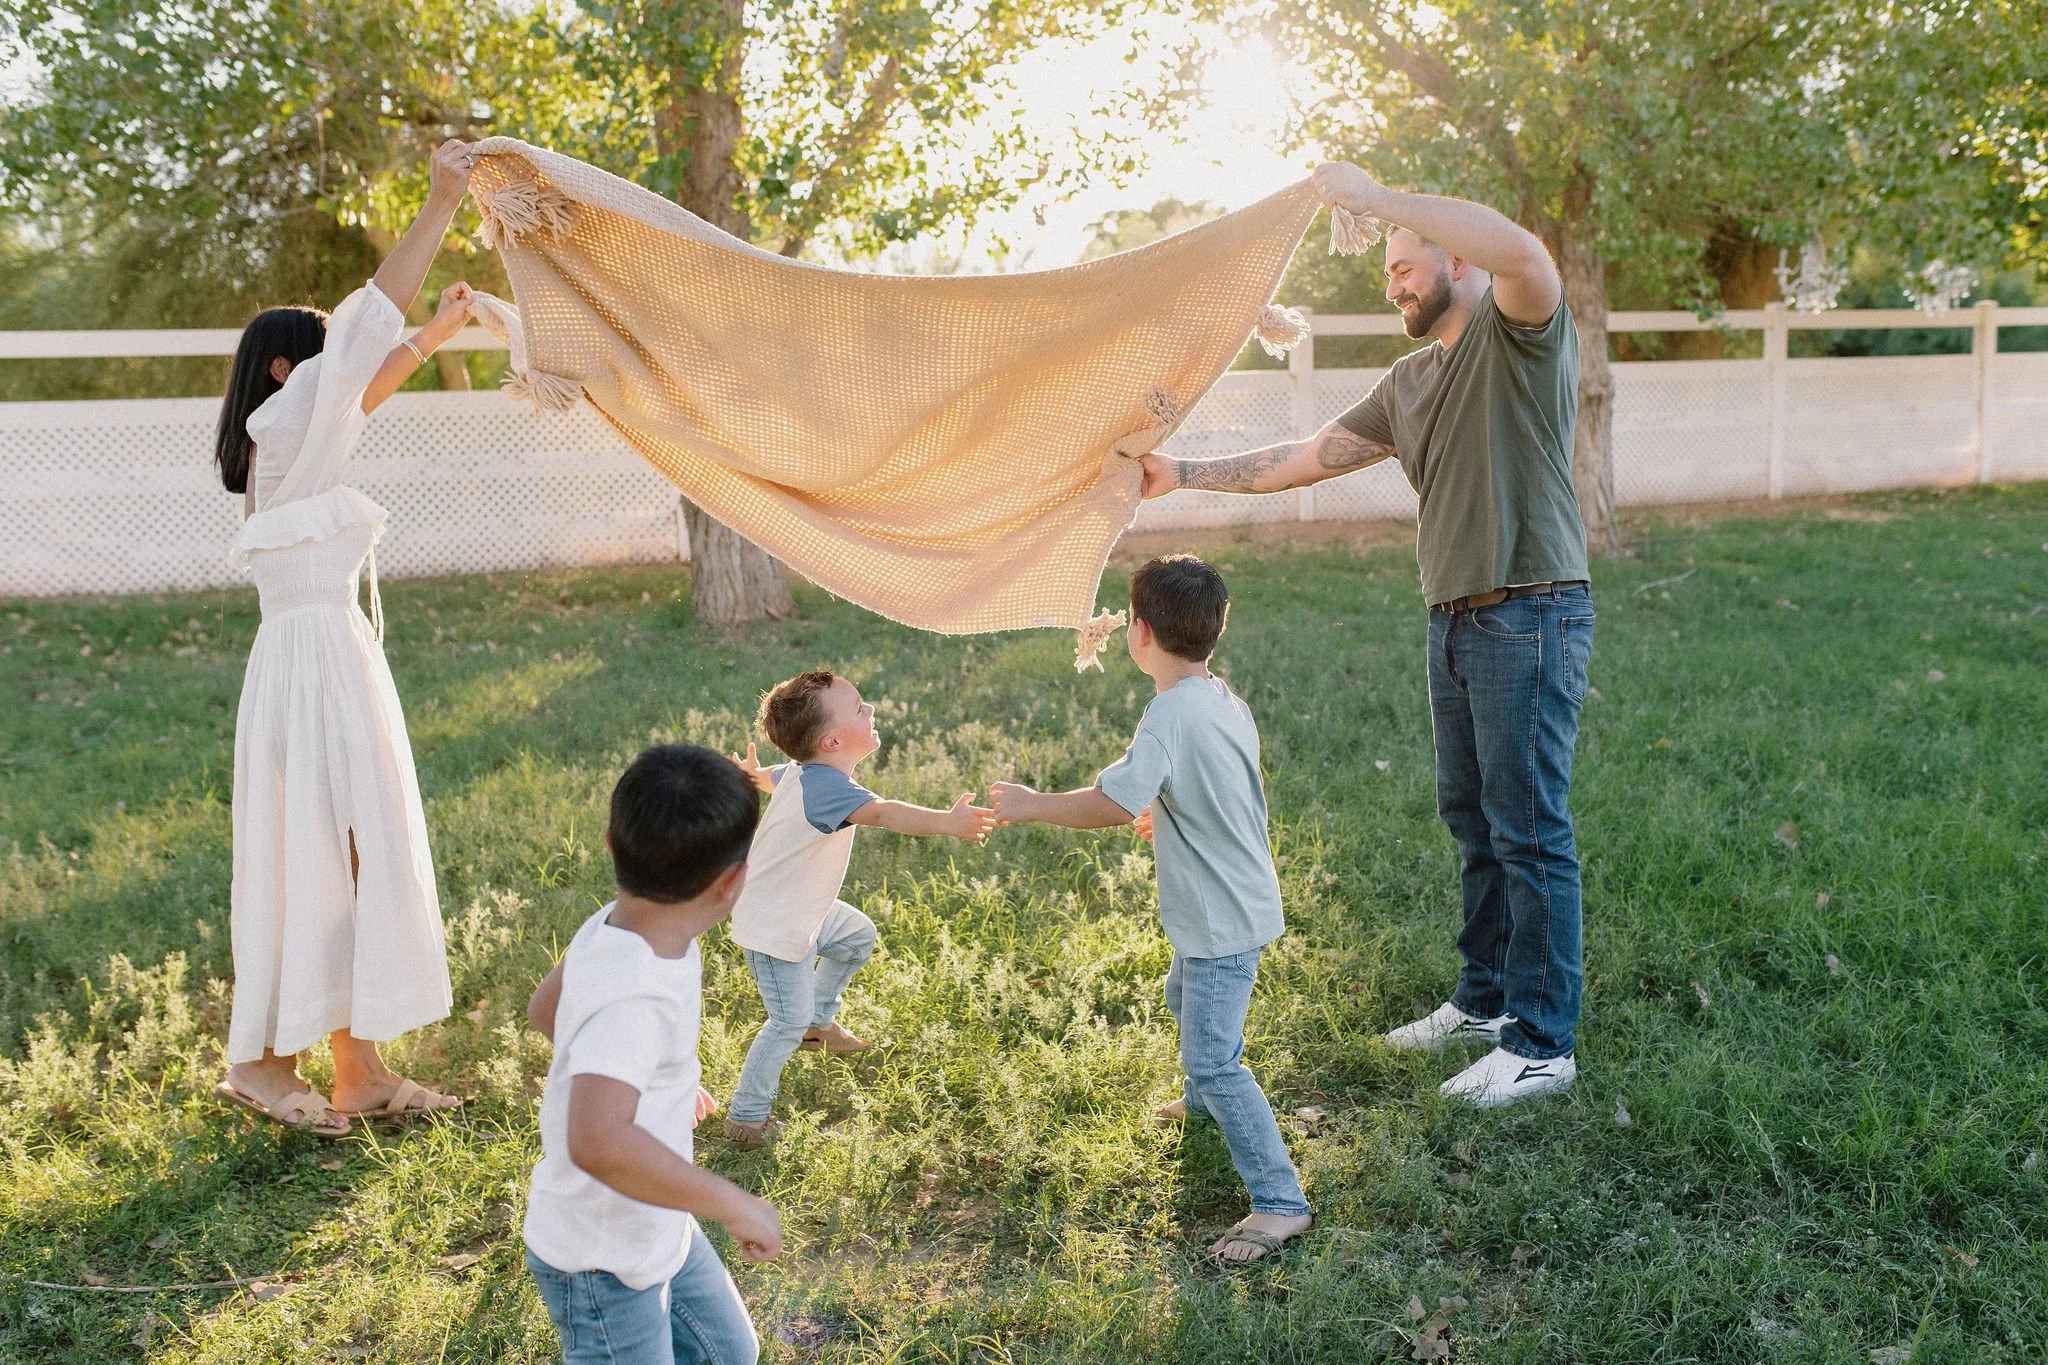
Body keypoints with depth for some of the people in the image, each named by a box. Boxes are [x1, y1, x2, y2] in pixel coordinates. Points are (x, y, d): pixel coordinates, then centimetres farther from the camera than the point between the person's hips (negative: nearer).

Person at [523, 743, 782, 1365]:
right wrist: (734, 1205, -41)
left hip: (658, 1228, 9)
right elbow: (598, 1141, -51)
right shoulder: (633, 998, -37)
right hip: (603, 1262, -9)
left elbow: (545, 1006, 11)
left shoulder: (614, 925, -9)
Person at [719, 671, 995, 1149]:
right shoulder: (824, 785, -34)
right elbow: (881, 813, -53)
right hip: (773, 929, -10)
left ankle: (819, 1022, 41)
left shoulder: (799, 771, -3)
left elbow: (768, 777, 22)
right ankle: (746, 1119, 9)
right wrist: (946, 822, -66)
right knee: (789, 1022, -4)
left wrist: (752, 773, 46)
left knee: (857, 935, 26)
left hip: (800, 909, 10)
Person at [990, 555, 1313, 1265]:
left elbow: (1112, 804, -32)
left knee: (1214, 1059, -8)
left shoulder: (1171, 714, -26)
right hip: (1233, 902, 11)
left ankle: (1281, 1202, -2)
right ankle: (1204, 1099, 59)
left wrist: (1032, 804, -19)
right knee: (1185, 999, 34)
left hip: (1223, 919, -11)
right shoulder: (1223, 699, 4)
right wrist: (1157, 814, 27)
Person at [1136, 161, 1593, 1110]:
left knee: (1530, 832, -4)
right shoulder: (1408, 382, 17)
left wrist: (1377, 198, -25)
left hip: (1531, 617, -8)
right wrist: (1186, 474, 13)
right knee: (1471, 821, 16)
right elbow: (1309, 457, 17)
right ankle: (1484, 1001, 30)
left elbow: (1523, 254, -30)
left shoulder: (1522, 334, -7)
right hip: (1454, 621, 9)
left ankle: (1543, 1043, 6)